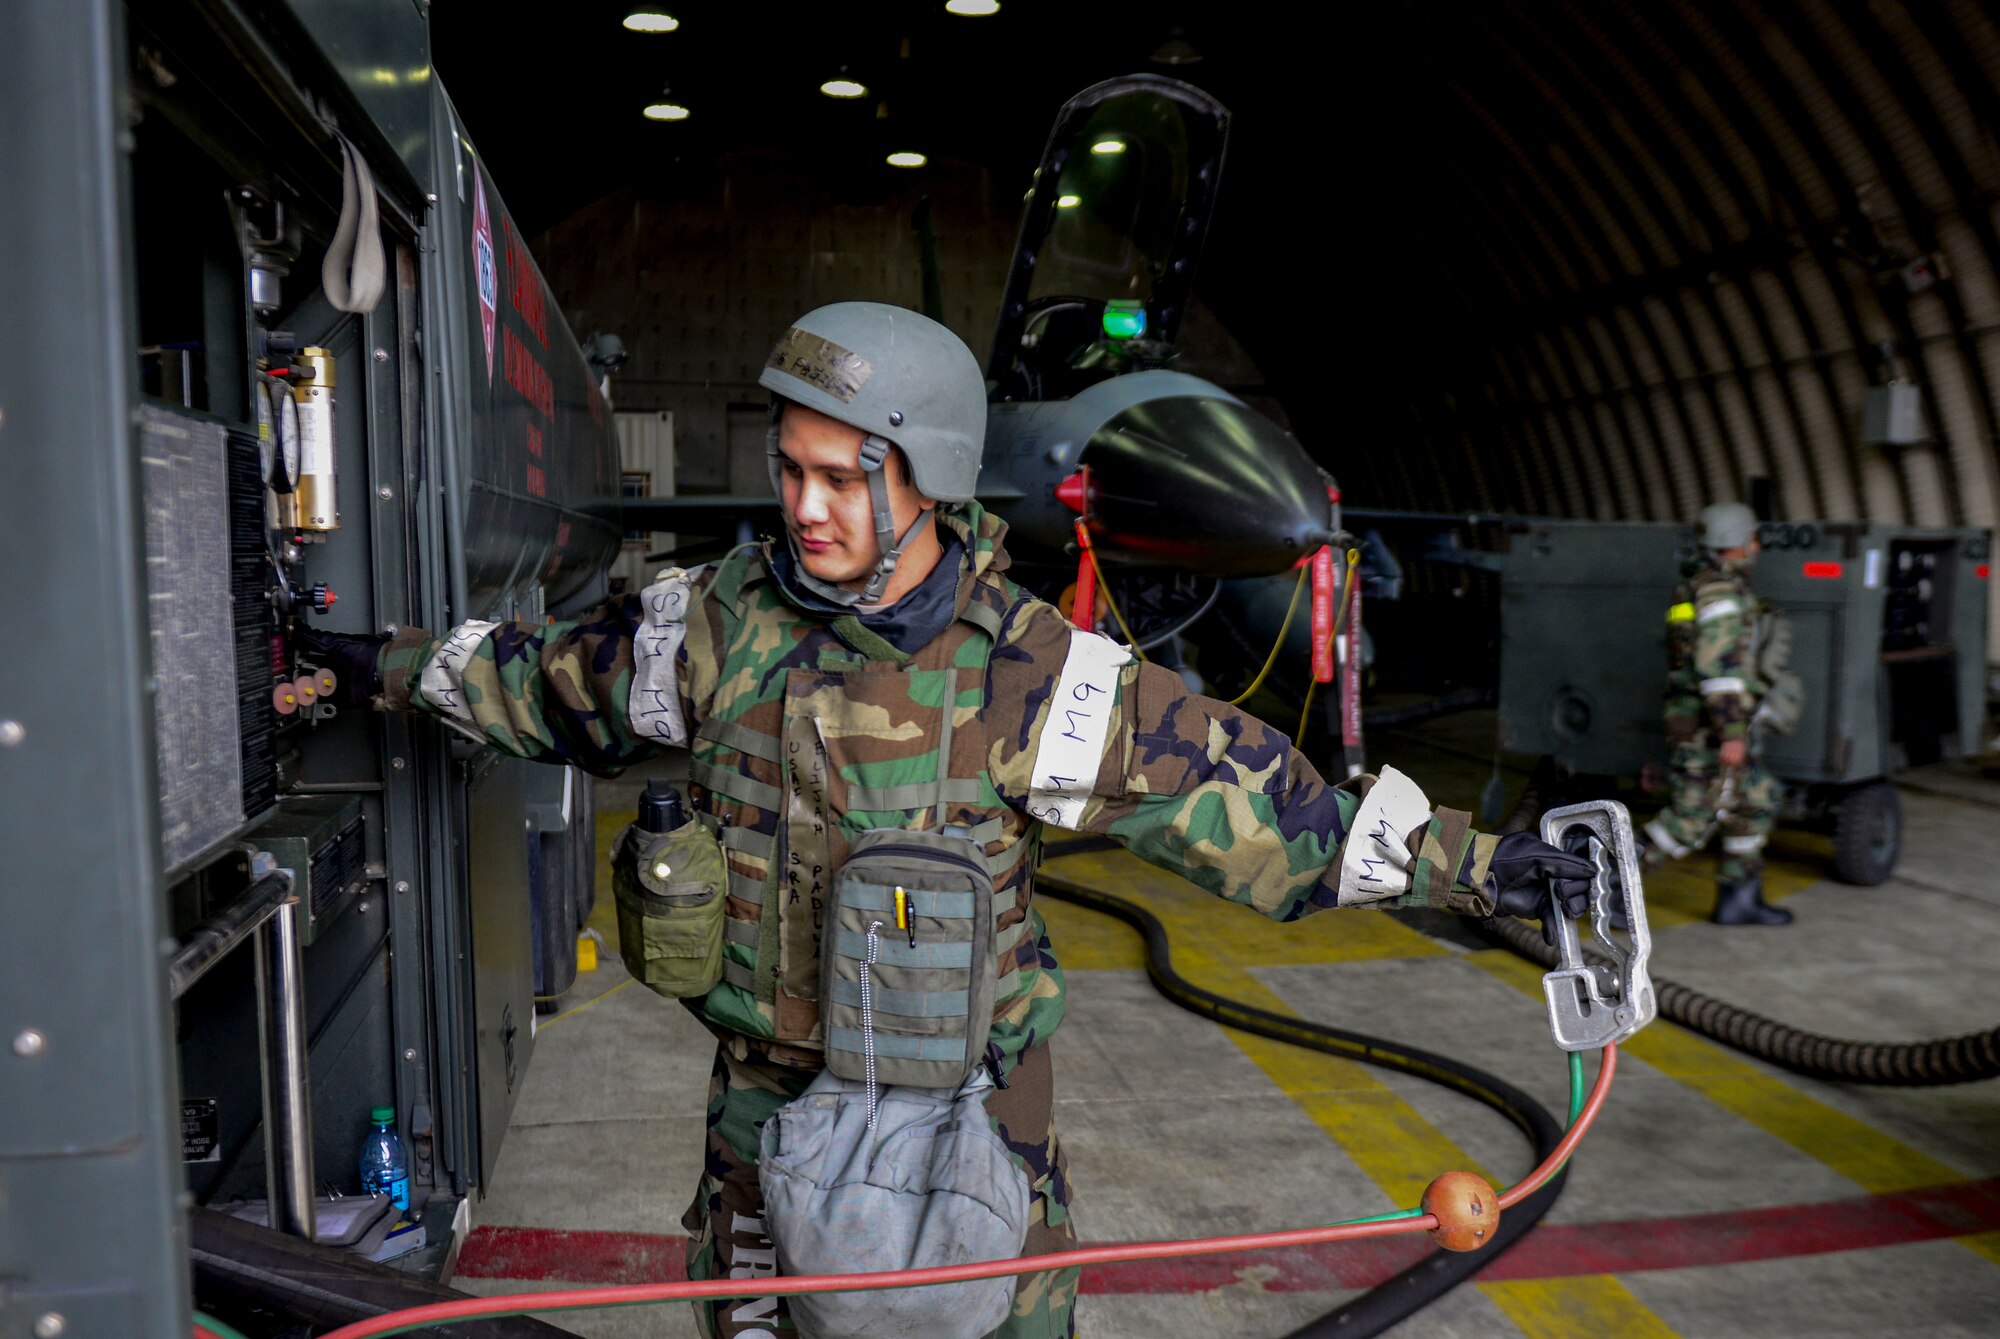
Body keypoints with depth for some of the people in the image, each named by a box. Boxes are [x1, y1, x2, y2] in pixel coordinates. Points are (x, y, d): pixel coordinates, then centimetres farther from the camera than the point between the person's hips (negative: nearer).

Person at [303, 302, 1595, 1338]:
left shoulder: (1030, 673, -19)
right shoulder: (723, 623, -8)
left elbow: (1241, 789, -18)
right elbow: (557, 677, 10)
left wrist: (1473, 863, -20)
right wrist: (387, 666, 19)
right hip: (768, 1092, 3)